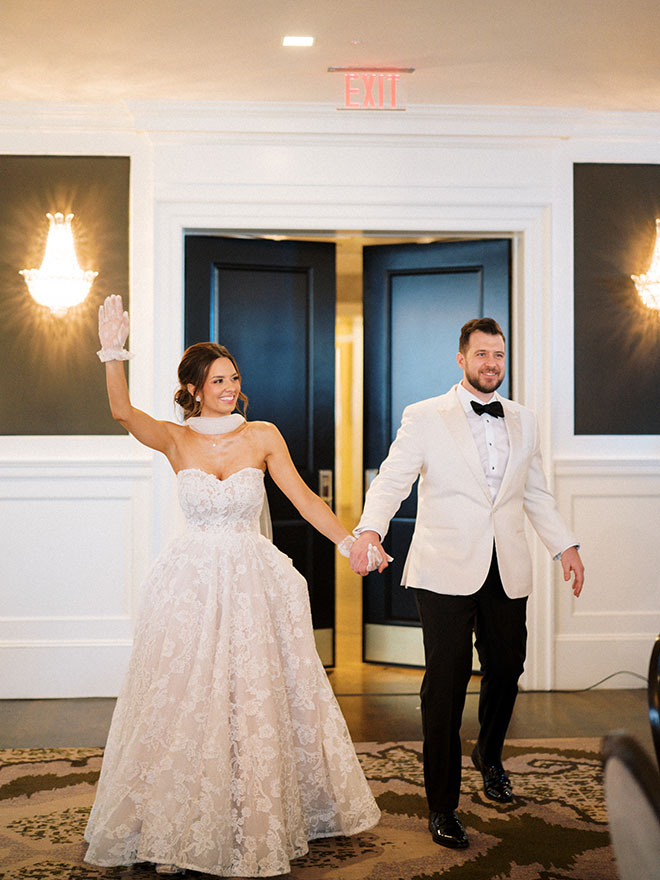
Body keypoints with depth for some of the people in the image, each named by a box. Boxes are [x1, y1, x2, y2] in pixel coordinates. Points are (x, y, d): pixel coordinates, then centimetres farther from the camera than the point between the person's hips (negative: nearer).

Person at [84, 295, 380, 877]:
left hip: (254, 583, 1)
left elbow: (303, 498, -1)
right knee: (186, 704, 3)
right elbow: (123, 412, -18)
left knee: (258, 703, 6)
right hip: (192, 585, 0)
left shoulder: (262, 436, 1)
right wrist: (114, 353, -32)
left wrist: (349, 541, -9)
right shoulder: (176, 440, -1)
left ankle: (263, 826, 23)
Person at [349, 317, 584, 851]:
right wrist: (370, 530, -24)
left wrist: (565, 545, 13)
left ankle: (489, 756, 44)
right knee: (445, 682, -4)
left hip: (507, 573, 4)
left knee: (507, 668, 12)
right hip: (447, 571, -4)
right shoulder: (424, 418, 0)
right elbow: (391, 481, -7)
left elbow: (536, 492, 20)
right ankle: (442, 807, 9)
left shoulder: (524, 421, 14)